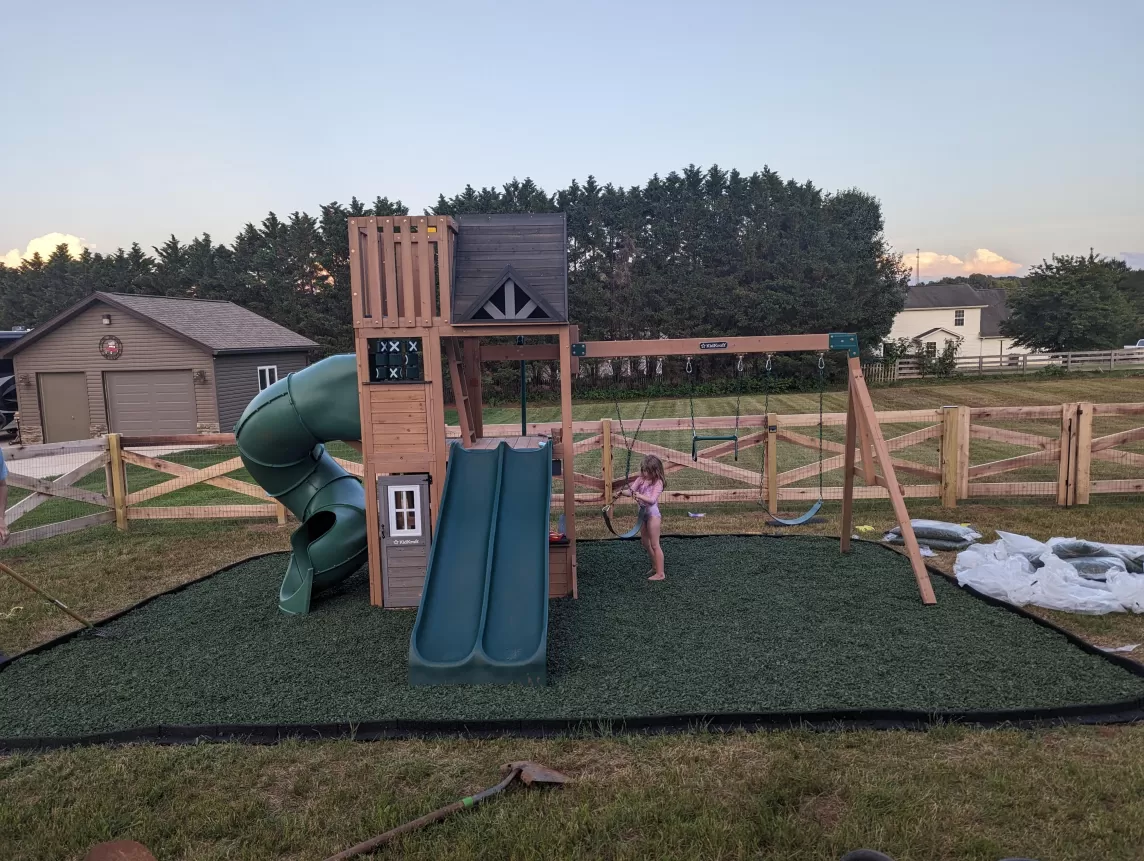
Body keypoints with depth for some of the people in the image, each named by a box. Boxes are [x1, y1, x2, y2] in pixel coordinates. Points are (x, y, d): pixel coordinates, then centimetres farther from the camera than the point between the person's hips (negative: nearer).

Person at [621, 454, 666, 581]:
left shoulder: (658, 482, -16)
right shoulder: (641, 479, 1)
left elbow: (652, 500, -27)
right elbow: (631, 491, -4)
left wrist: (639, 495, -39)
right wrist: (625, 492, -25)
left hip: (653, 513, -7)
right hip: (643, 512, 7)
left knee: (654, 544, -2)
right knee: (645, 542, 18)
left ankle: (660, 573, 6)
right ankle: (655, 567, 36)